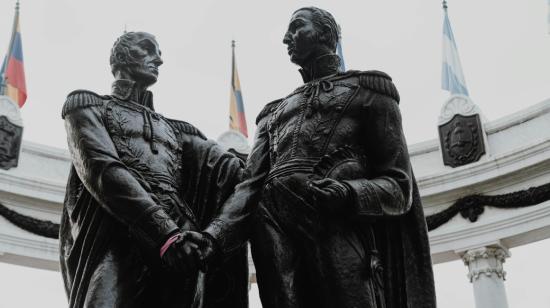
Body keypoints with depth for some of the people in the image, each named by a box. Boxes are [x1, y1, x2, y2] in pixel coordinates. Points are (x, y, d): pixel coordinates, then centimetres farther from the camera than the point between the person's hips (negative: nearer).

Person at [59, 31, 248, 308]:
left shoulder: (174, 129, 31)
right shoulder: (89, 105, 16)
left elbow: (226, 166, 11)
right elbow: (102, 169, -4)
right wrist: (164, 232, -19)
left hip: (180, 242, 4)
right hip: (115, 238, -4)